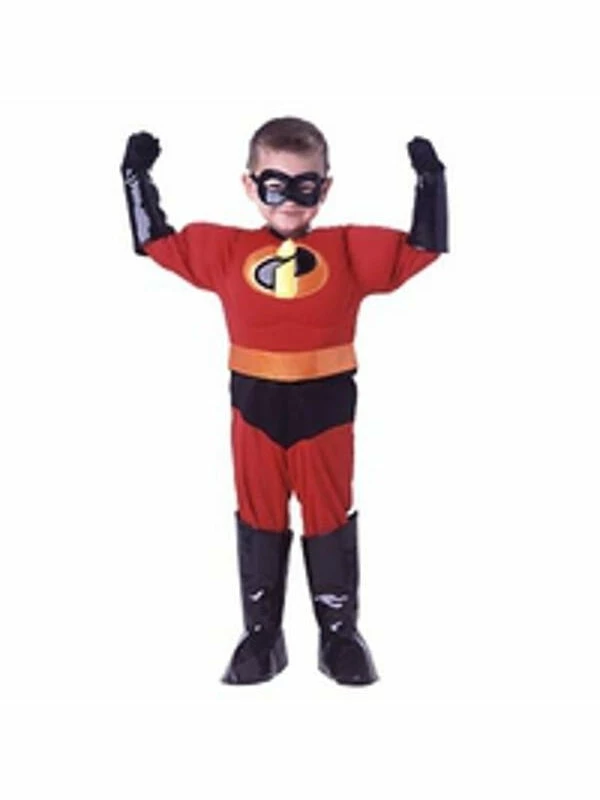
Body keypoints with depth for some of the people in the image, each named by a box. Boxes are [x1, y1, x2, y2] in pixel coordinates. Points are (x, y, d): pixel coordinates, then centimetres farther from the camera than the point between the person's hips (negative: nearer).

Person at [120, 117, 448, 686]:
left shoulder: (350, 250, -1)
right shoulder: (227, 250, 1)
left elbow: (421, 249, 1)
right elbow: (158, 242, 8)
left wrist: (429, 180, -4)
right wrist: (138, 175, 7)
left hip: (326, 409, -1)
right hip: (255, 409, 1)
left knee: (330, 519, 8)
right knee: (259, 521, 10)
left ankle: (340, 634, 20)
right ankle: (261, 635, 21)